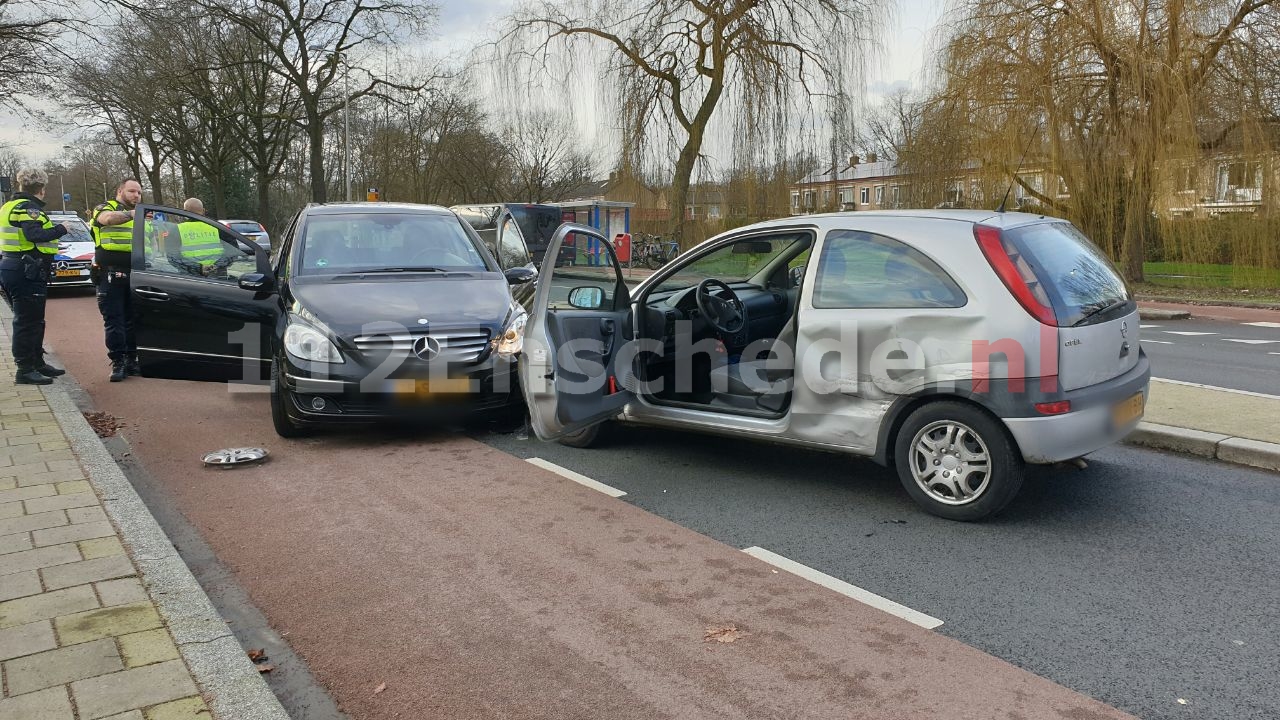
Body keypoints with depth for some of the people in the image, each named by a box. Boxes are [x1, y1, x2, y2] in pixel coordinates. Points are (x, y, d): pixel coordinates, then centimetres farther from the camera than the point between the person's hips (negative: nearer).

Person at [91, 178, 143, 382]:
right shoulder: (106, 208, 3)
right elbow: (108, 218, -23)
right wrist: (132, 214, -37)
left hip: (133, 275, 6)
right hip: (111, 275, -5)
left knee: (132, 320, 7)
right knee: (114, 321, -5)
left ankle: (131, 360, 14)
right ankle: (118, 363, -2)